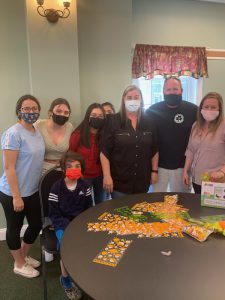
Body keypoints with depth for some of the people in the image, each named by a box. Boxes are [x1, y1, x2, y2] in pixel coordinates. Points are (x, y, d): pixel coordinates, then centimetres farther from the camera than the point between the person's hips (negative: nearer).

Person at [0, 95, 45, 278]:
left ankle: (24, 256, 42)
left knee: (36, 225, 18)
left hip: (32, 191, 8)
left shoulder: (37, 133, 5)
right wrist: (16, 196, -19)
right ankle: (19, 264, 34)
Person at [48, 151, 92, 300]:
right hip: (63, 225, -3)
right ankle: (66, 280, 2)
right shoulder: (57, 187, -7)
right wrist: (68, 226, -17)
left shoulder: (84, 186, 3)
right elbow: (54, 214, -6)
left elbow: (89, 209, 11)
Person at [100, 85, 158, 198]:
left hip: (142, 181, 4)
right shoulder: (113, 121, -7)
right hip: (119, 181, -3)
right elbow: (104, 151, -10)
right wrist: (107, 176, -14)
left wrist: (154, 171, 6)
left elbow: (154, 150, 9)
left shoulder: (148, 122, 4)